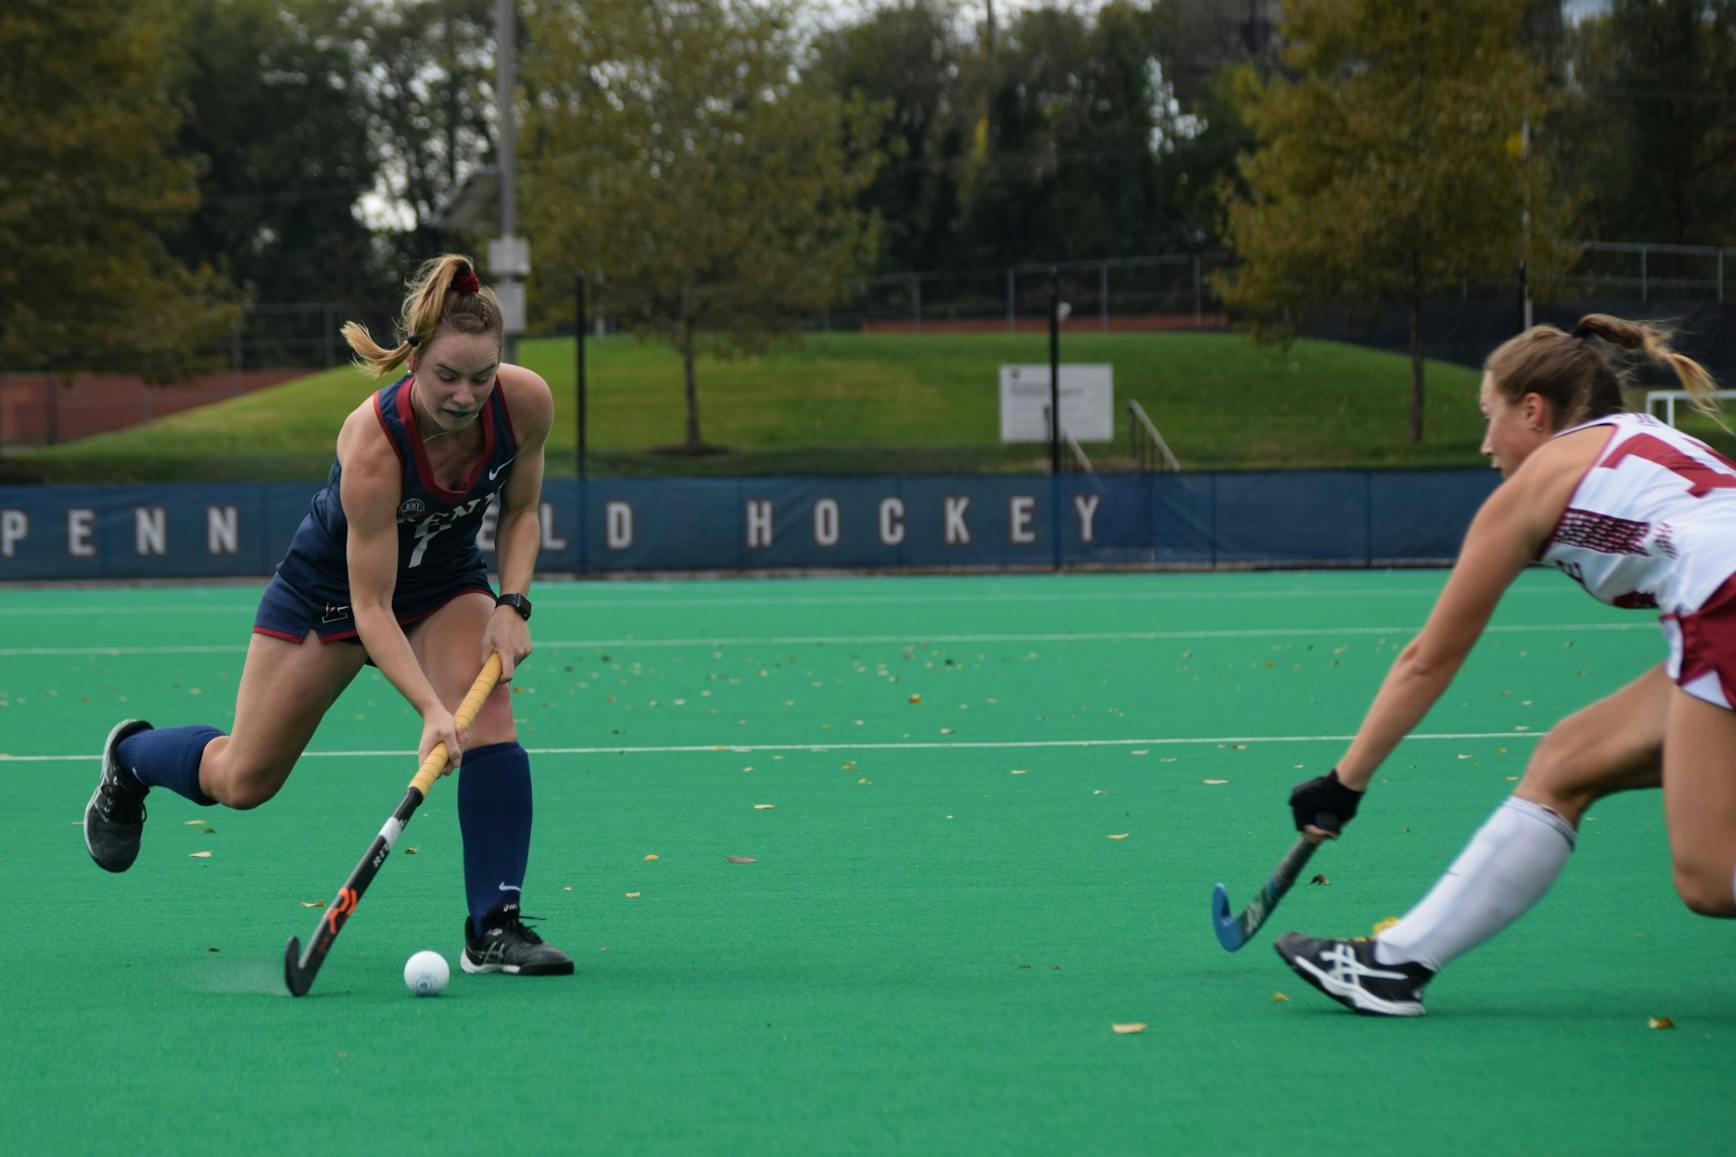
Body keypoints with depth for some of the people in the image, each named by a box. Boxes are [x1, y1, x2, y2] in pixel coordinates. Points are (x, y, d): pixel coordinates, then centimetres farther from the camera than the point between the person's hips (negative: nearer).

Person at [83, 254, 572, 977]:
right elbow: (370, 608, -35)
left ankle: (494, 929, -18)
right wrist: (431, 708, -46)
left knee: (489, 719, -26)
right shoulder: (373, 442, -39)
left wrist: (512, 606, -20)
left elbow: (520, 512, -4)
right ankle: (131, 755, 44)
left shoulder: (526, 402, -26)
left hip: (446, 582, 3)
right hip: (332, 586, -3)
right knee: (243, 781, 10)